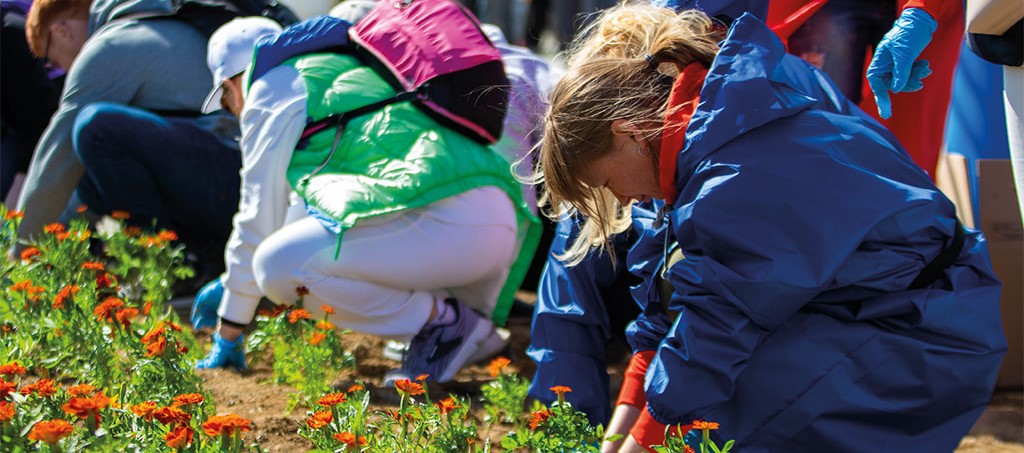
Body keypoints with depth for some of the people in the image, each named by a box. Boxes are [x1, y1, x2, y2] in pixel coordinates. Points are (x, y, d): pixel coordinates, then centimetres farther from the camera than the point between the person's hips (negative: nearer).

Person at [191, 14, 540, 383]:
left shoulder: (273, 87, 10)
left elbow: (260, 218, 9)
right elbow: (300, 207, 47)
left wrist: (228, 335, 17)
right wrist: (229, 284, 54)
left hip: (442, 223, -9)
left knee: (277, 266, -7)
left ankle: (442, 321, -4)